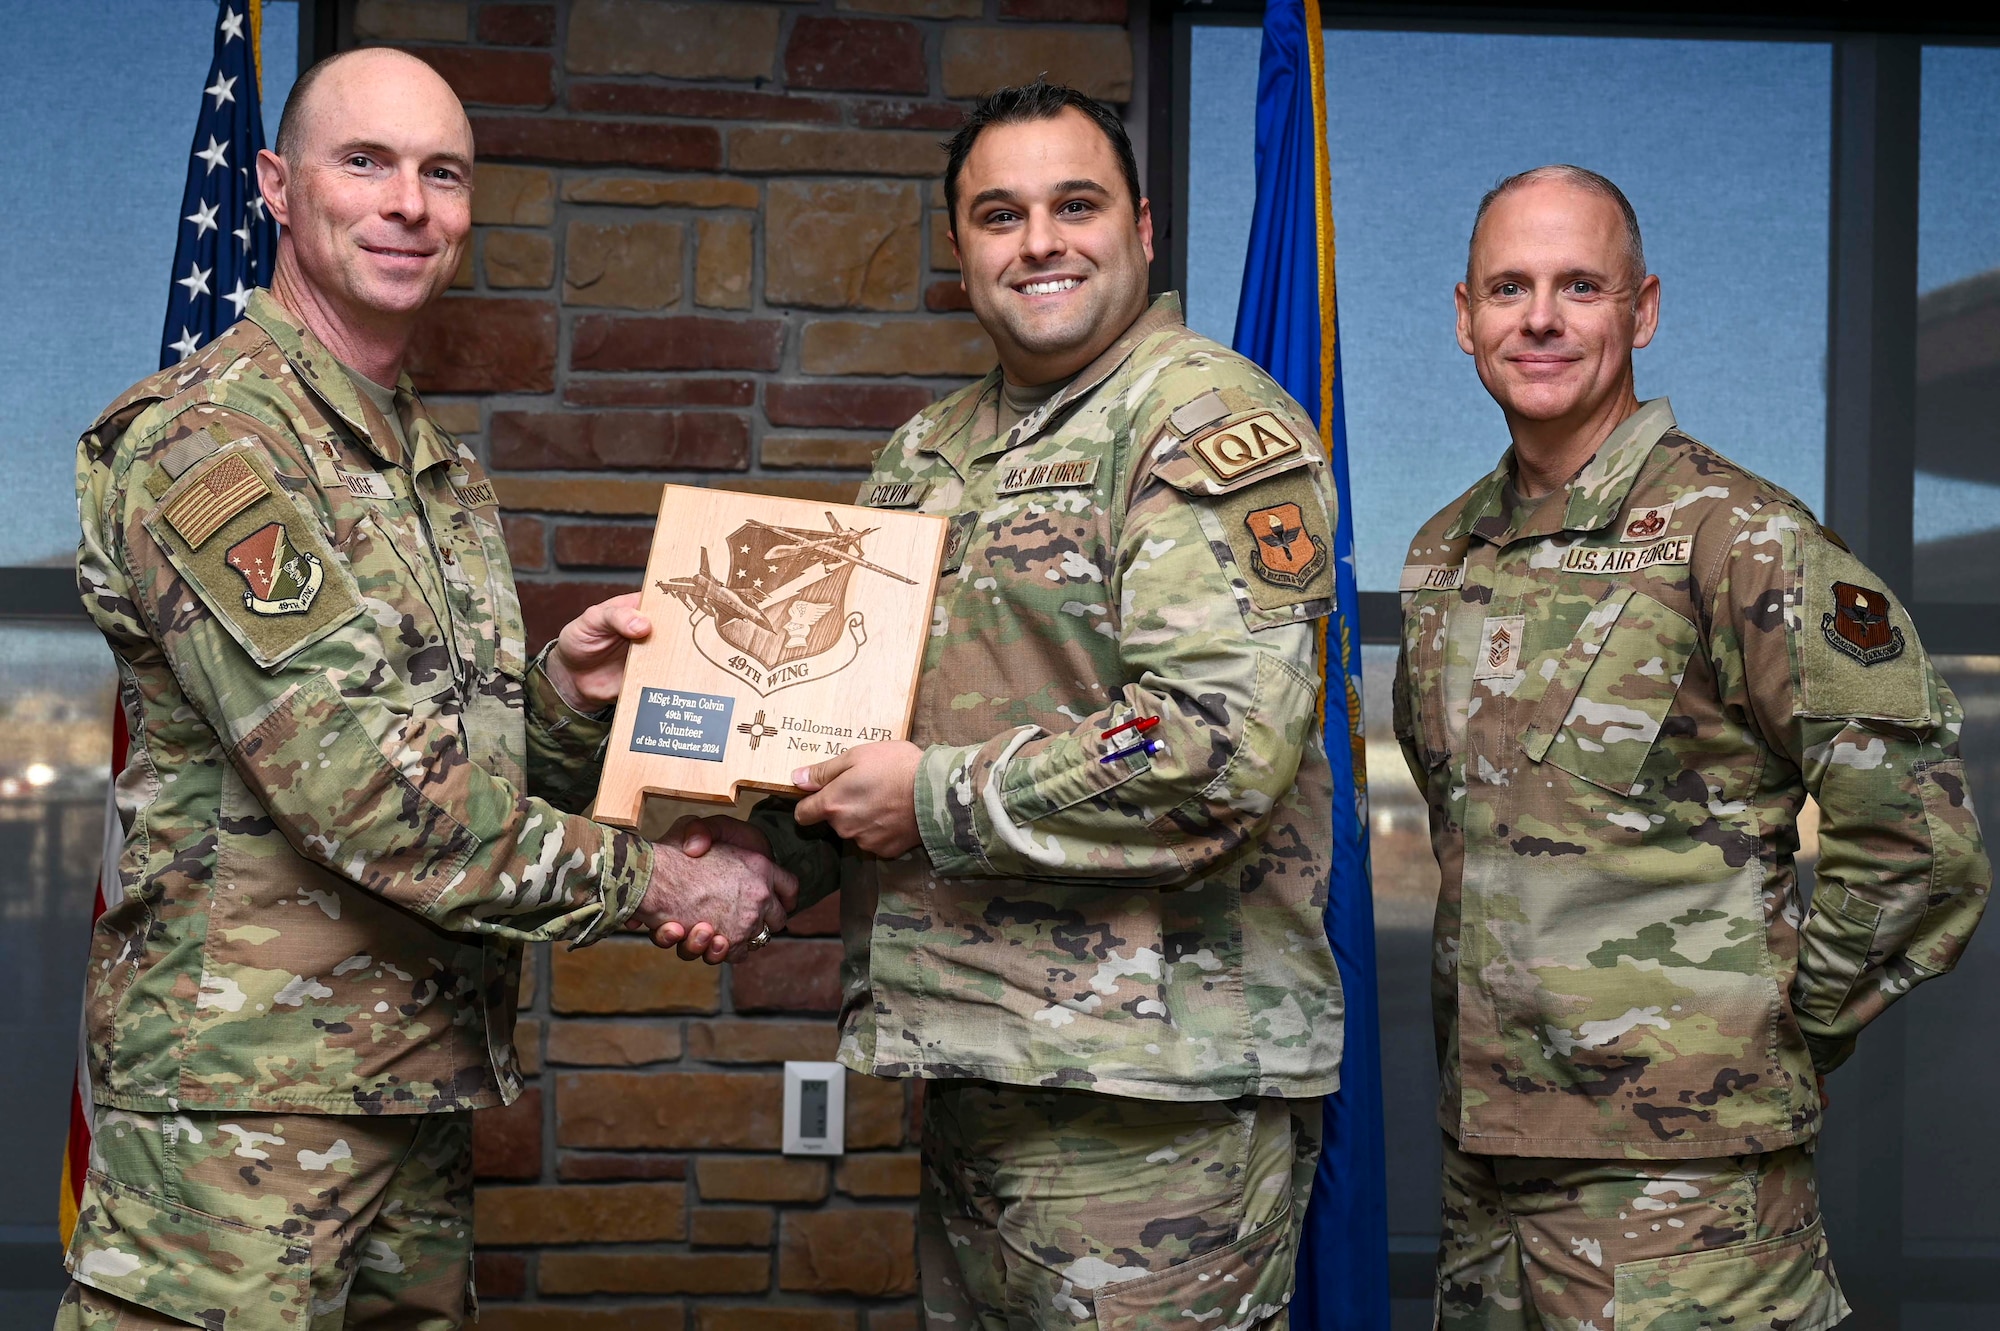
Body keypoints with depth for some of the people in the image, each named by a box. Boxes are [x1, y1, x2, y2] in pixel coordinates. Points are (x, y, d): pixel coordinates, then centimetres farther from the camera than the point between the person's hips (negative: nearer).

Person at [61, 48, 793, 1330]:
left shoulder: (448, 474, 16)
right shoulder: (207, 440, -12)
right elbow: (362, 786, -20)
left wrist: (567, 690, -1)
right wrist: (654, 883, -14)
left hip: (425, 1079, 8)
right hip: (243, 1090, -8)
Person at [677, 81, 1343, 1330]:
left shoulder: (1211, 426, -10)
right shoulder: (929, 455, 16)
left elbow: (1221, 749, -22)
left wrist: (937, 799, -15)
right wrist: (767, 848, 3)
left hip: (1154, 1088, -8)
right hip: (972, 1067, 8)